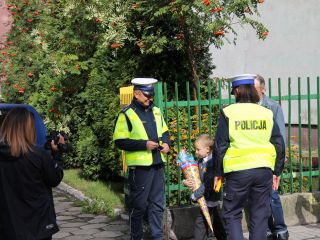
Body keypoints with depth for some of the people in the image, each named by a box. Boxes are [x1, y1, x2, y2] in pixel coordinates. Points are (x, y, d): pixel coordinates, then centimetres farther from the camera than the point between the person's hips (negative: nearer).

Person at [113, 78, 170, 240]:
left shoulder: (156, 111, 13)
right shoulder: (126, 114, -8)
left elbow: (164, 132, 24)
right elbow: (120, 141, -12)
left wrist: (166, 143, 2)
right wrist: (144, 144, -18)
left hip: (158, 164, 6)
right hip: (140, 166, -6)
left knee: (157, 204, 11)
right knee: (139, 205, 2)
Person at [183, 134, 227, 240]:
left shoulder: (212, 163, -20)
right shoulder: (201, 161, 7)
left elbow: (207, 184, -24)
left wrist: (195, 195, -20)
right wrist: (187, 182, -9)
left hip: (210, 198, -9)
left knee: (200, 222, -7)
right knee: (215, 222, 18)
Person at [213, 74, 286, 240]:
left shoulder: (228, 113, -3)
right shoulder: (267, 114, 6)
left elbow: (220, 146, -4)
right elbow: (279, 145, 7)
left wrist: (218, 172, 5)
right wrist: (277, 172, 15)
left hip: (238, 171, -3)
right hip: (264, 170, 3)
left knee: (231, 214, 8)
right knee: (260, 215, 12)